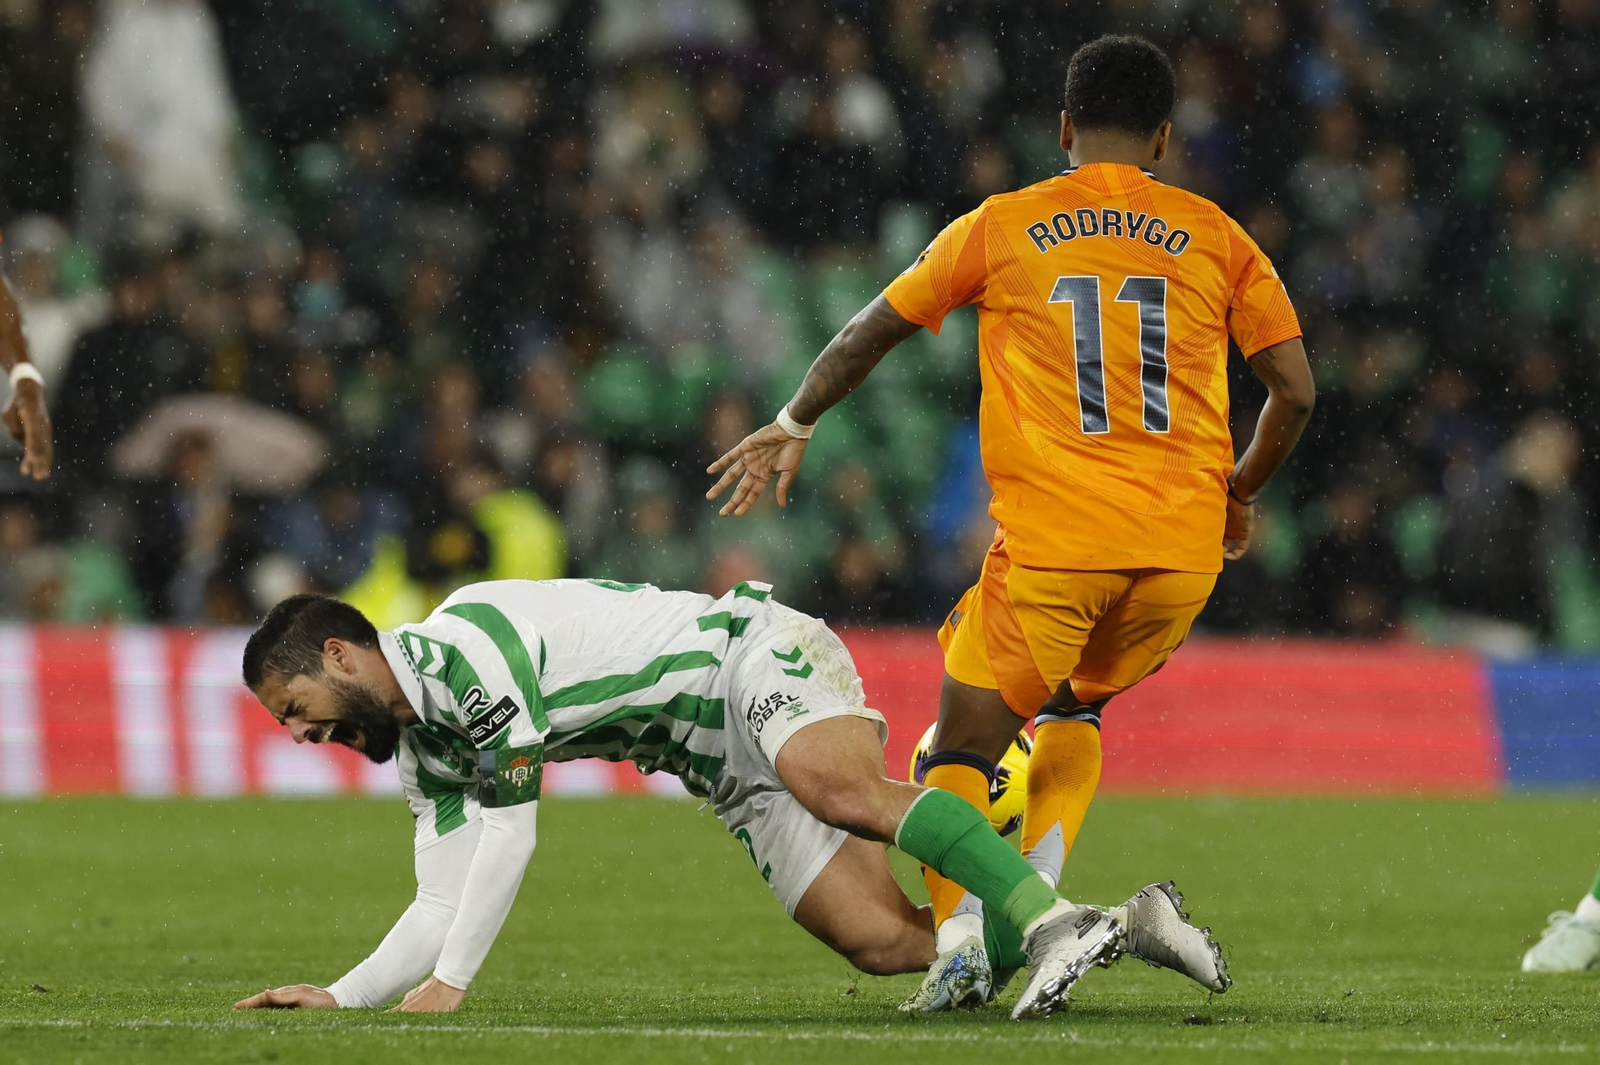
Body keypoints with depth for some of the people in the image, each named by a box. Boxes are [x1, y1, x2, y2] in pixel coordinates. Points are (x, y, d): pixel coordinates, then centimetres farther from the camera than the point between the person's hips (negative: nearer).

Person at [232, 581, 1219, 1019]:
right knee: (883, 942, -10)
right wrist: (339, 997, 3)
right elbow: (443, 908, 16)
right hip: (730, 763, 8)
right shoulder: (422, 744, 11)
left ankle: (1048, 919, -46)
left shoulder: (460, 648, -18)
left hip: (758, 656, -8)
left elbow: (510, 838, -20)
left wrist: (447, 984, -15)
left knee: (844, 791, -39)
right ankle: (1125, 928, -11)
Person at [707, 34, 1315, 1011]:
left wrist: (794, 426, 32)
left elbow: (870, 335, 16)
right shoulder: (1216, 237, 11)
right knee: (1074, 708, 26)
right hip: (1185, 546, 3)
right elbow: (1295, 390, 8)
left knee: (964, 744, 7)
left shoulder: (1000, 227, 8)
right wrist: (1242, 491, 26)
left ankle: (963, 934, -14)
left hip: (1053, 542, -3)